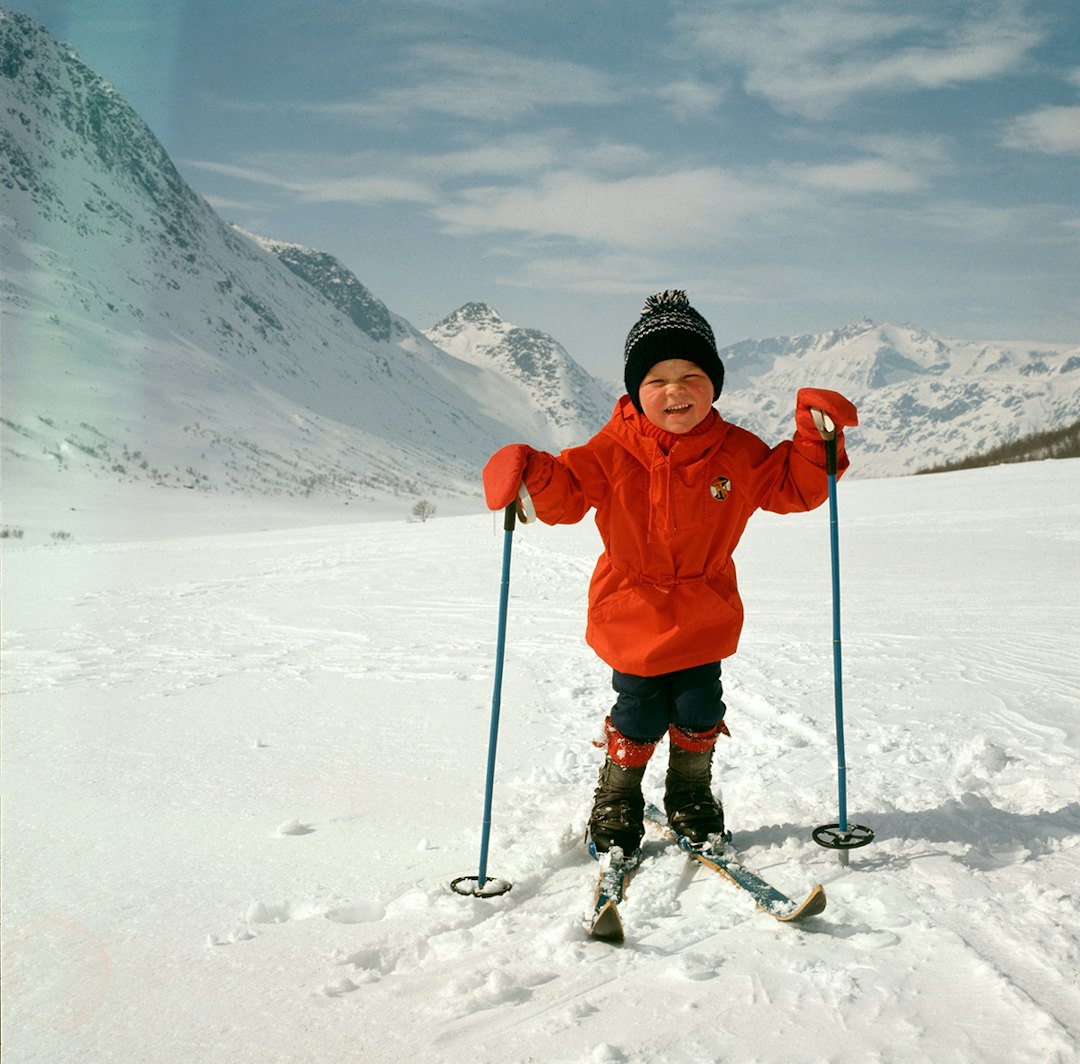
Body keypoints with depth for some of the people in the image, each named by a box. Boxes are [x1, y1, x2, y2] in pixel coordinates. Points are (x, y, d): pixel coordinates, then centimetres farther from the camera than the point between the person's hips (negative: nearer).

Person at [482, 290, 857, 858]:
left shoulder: (738, 452, -7)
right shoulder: (612, 453, -15)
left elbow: (794, 489, 2)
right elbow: (566, 495, -15)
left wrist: (816, 439, -12)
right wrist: (530, 473, -35)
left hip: (704, 615, 2)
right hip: (633, 615, -2)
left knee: (698, 714, 11)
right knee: (638, 720, 6)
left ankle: (691, 802, 37)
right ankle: (616, 810, 30)